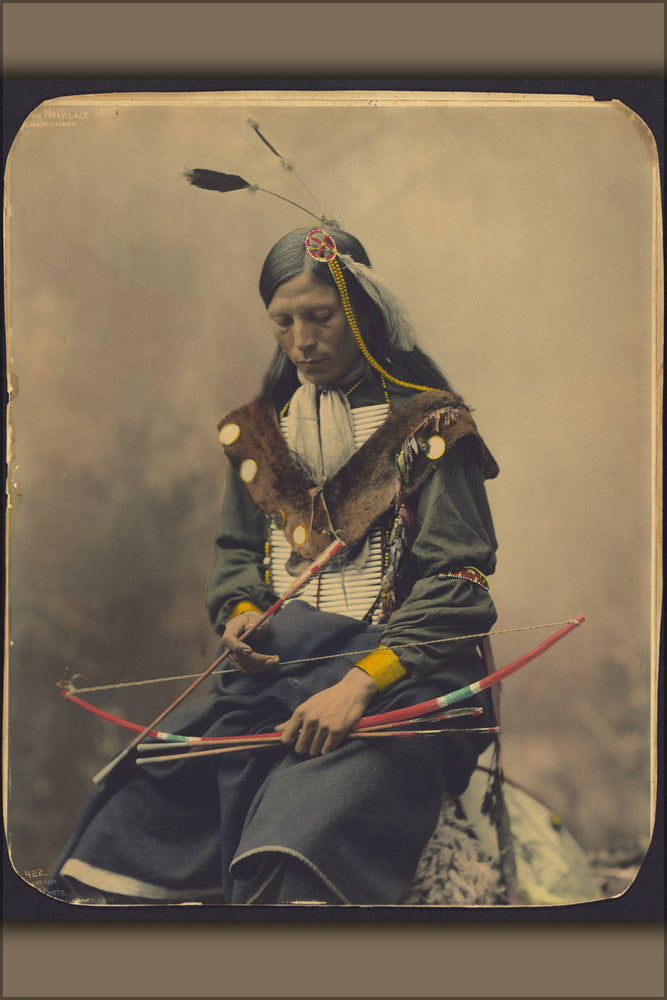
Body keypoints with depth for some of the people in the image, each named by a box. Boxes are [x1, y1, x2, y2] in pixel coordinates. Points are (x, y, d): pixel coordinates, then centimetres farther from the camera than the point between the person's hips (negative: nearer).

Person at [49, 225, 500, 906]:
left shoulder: (426, 427, 2)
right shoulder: (260, 430, 17)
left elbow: (456, 581, -5)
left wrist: (364, 680, -18)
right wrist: (241, 612, 1)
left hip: (398, 674, -4)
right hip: (273, 666, 5)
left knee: (300, 847, -32)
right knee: (143, 793, -18)